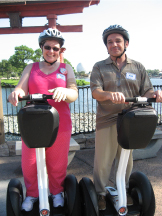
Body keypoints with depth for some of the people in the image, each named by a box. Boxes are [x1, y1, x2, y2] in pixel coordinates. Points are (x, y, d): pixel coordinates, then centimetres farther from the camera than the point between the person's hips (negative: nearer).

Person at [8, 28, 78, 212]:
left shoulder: (66, 69, 8)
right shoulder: (31, 68, 12)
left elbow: (74, 94, -6)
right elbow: (21, 89, -1)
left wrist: (64, 91, -30)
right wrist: (17, 93, -27)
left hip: (59, 125, -1)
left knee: (57, 163, 9)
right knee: (29, 163, 6)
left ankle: (57, 192, 35)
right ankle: (31, 193, 32)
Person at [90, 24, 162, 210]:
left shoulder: (138, 67, 8)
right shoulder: (99, 67, 4)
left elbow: (146, 92, 4)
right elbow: (95, 92, -10)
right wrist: (109, 94, -32)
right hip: (106, 121, -2)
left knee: (126, 159, 16)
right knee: (102, 160, 6)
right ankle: (100, 193, 26)